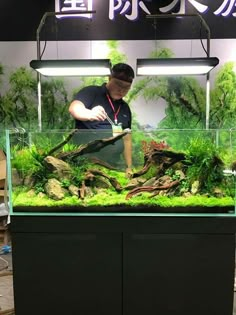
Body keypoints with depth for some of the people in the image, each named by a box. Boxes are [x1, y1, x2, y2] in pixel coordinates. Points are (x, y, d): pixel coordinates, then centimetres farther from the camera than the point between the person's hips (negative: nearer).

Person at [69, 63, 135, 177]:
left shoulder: (125, 108, 16)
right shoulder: (92, 92, -2)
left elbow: (127, 139, 18)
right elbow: (74, 108, -21)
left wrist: (129, 167, 12)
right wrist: (90, 114, -42)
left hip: (111, 165, 6)